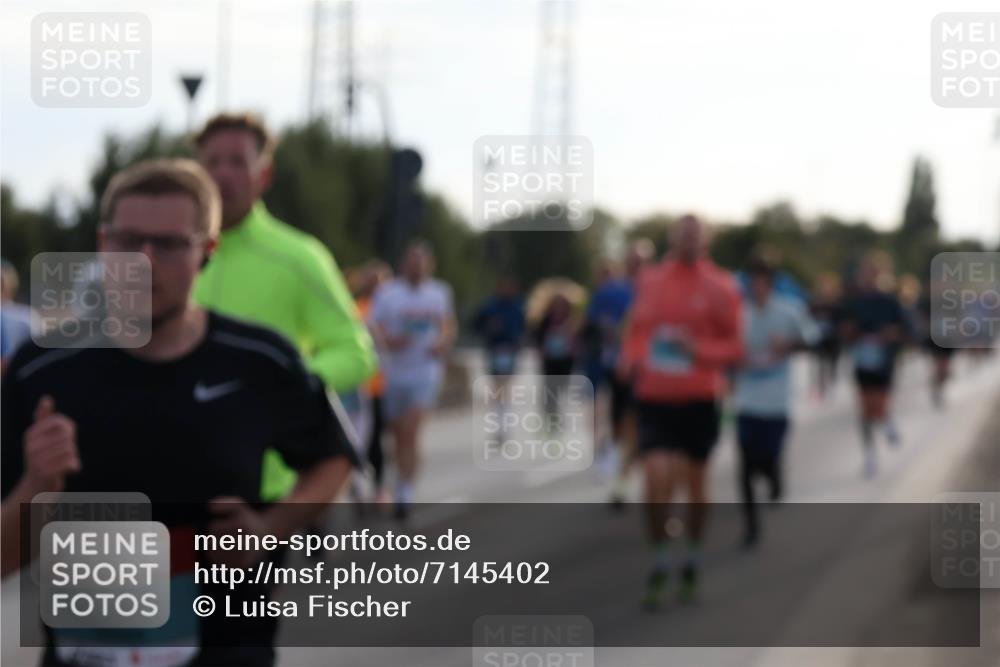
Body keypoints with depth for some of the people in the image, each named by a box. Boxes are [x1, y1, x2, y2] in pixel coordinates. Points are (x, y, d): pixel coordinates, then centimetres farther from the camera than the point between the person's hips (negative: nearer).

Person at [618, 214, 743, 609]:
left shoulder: (720, 287, -3)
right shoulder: (649, 282, 5)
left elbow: (734, 347, -1)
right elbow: (634, 332, 15)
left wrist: (698, 349, -19)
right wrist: (630, 362, -5)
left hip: (700, 400, -1)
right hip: (654, 398, 1)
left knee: (695, 483, 12)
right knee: (657, 480, -13)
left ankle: (693, 563, 31)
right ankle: (659, 566, 2)